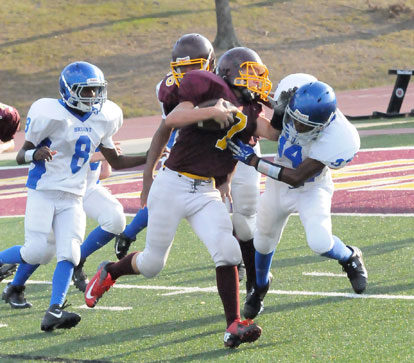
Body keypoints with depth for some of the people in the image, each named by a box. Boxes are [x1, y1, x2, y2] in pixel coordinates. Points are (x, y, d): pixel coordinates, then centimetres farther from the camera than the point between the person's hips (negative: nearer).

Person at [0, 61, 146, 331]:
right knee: (39, 252, -13)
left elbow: (116, 162, 17)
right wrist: (35, 154, -31)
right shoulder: (51, 115, -12)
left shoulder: (102, 119, 7)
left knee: (69, 254, -10)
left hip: (73, 199, 5)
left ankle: (54, 313, -16)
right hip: (43, 193, -5)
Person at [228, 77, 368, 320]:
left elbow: (297, 177, -34)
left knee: (320, 243, -25)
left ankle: (350, 259, 12)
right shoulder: (294, 93, -28)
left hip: (312, 188, -5)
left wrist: (253, 160, -34)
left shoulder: (335, 138, -40)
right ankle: (260, 286, 53)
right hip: (279, 184, 5)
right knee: (265, 242, 21)